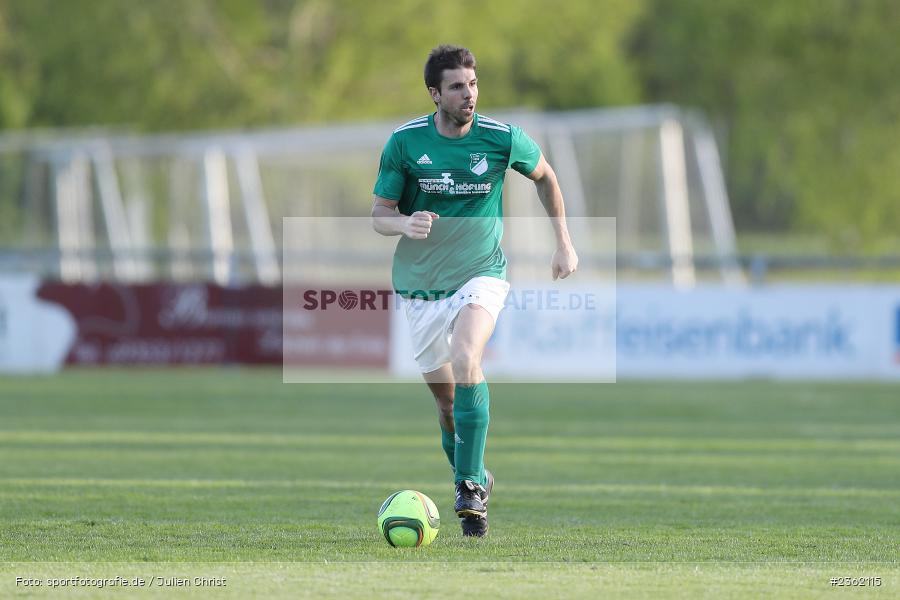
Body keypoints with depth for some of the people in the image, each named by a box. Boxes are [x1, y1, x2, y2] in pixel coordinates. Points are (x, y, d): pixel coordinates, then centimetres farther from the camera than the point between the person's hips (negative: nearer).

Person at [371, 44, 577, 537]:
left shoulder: (503, 139, -9)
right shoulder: (404, 143, -9)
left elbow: (544, 177, 11)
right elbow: (380, 213, -4)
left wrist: (564, 243, 11)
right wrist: (405, 224, -27)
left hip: (482, 274, -2)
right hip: (420, 285, 2)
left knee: (466, 361, -28)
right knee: (445, 397, 6)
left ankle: (470, 486, -24)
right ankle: (471, 479, 32)